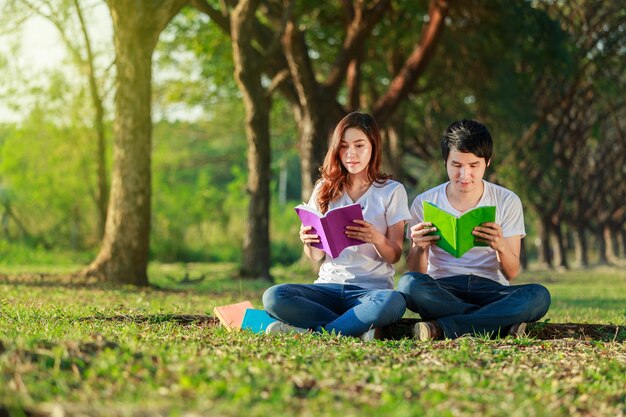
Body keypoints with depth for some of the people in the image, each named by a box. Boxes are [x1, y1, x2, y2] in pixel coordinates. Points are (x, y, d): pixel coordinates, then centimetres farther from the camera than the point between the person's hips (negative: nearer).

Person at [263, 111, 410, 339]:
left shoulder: (391, 191, 3)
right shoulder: (325, 190, 11)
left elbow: (395, 255, 0)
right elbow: (316, 257, 10)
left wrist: (377, 239, -22)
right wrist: (309, 243, -14)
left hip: (371, 289, -3)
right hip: (329, 285, 3)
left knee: (393, 302, -39)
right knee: (273, 297, -27)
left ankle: (312, 329, -24)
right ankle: (359, 329, -23)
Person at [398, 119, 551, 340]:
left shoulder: (507, 202, 4)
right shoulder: (425, 203, 4)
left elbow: (511, 273, 0)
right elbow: (417, 272, 1)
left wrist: (501, 247, -23)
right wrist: (418, 247, -21)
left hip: (490, 289, 0)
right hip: (442, 291, 0)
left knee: (538, 295, -31)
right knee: (409, 283, -34)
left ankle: (442, 328, -30)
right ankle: (501, 323, -27)